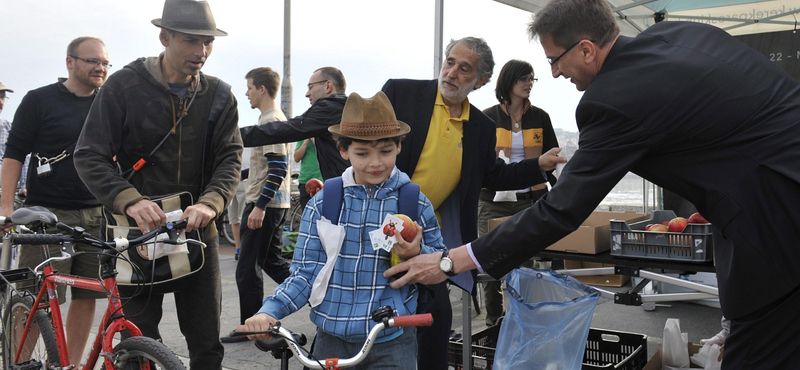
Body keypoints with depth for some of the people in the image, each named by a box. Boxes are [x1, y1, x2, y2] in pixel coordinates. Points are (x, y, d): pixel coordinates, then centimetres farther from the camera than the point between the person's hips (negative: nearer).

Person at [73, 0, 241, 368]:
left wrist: (210, 203, -22)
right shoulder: (124, 86, -5)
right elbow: (89, 156, -7)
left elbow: (230, 158, -2)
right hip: (138, 233, -2)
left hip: (197, 232, 2)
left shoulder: (219, 96, 3)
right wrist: (130, 200, -25)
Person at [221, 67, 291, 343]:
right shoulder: (273, 118, 16)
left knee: (248, 269, -2)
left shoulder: (271, 121, -15)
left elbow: (278, 169, -23)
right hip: (269, 203, 10)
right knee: (272, 261, 17)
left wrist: (259, 206, -25)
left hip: (264, 204, -10)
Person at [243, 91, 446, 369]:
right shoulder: (322, 203, -2)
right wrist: (270, 310, -16)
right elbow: (305, 272, -1)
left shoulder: (415, 202, -2)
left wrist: (417, 253, -16)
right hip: (332, 339, 2)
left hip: (392, 341, -1)